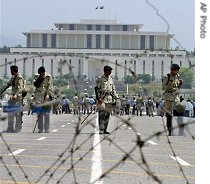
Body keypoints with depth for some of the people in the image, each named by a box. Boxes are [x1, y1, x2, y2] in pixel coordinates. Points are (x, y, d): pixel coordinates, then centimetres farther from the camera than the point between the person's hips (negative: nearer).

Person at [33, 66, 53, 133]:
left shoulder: (48, 77, 2)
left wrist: (48, 94, -16)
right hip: (38, 97, 3)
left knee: (46, 114, -6)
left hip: (46, 97, -3)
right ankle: (40, 129, 6)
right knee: (39, 114, 2)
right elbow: (35, 84, 2)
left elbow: (50, 86, -4)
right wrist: (39, 78, -9)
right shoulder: (37, 77, 12)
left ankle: (46, 129, -2)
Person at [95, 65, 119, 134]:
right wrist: (98, 98, -17)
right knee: (101, 114, -13)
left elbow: (113, 90, 21)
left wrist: (116, 98, 12)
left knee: (107, 114, 7)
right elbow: (97, 89, -7)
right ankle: (101, 130, -16)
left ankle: (105, 129, 14)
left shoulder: (111, 79, 16)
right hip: (102, 98, -6)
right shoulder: (100, 79, -2)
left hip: (110, 99, 6)